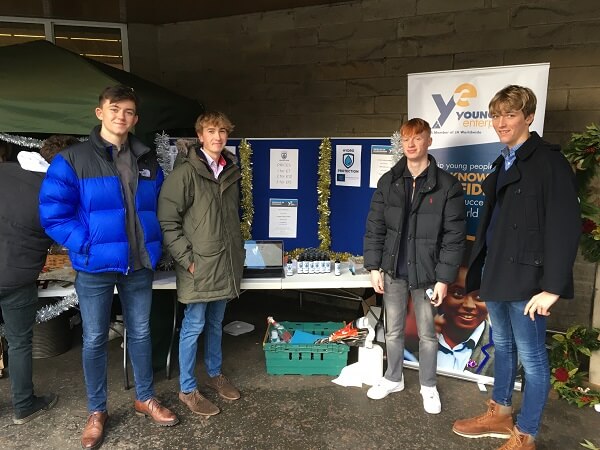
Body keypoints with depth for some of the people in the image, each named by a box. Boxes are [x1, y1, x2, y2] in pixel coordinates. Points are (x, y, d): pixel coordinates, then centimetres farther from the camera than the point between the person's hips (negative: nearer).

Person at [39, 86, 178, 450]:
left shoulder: (148, 162, 7)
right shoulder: (72, 160, -6)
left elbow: (157, 208, 16)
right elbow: (53, 214, -9)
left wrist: (154, 245, 4)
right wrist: (89, 246, -15)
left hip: (139, 265, 3)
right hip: (95, 266, -3)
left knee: (140, 332, 15)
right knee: (95, 339, 10)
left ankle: (146, 398, 34)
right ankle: (97, 411, 30)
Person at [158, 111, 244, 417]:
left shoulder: (230, 172, 10)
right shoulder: (185, 172, -11)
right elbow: (167, 221, -14)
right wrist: (186, 259, -16)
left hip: (225, 264, 6)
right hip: (198, 266, -6)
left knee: (216, 323, 19)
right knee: (194, 326, 5)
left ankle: (215, 374, 38)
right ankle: (187, 389, 22)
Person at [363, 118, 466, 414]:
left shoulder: (447, 185, -7)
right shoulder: (388, 182, 2)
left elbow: (454, 236, -7)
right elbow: (375, 227, 3)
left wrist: (444, 278, -10)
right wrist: (374, 267, -1)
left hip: (426, 274, -2)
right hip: (393, 271, 3)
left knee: (427, 334, 13)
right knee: (393, 331, 17)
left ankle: (428, 386, 35)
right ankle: (393, 378, 39)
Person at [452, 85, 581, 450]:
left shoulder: (549, 161, -11)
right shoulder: (503, 164, 14)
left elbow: (565, 228, -17)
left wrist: (552, 287, -20)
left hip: (525, 278, -8)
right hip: (497, 273, 8)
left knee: (532, 358, 5)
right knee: (503, 347, 20)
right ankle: (500, 415, 36)